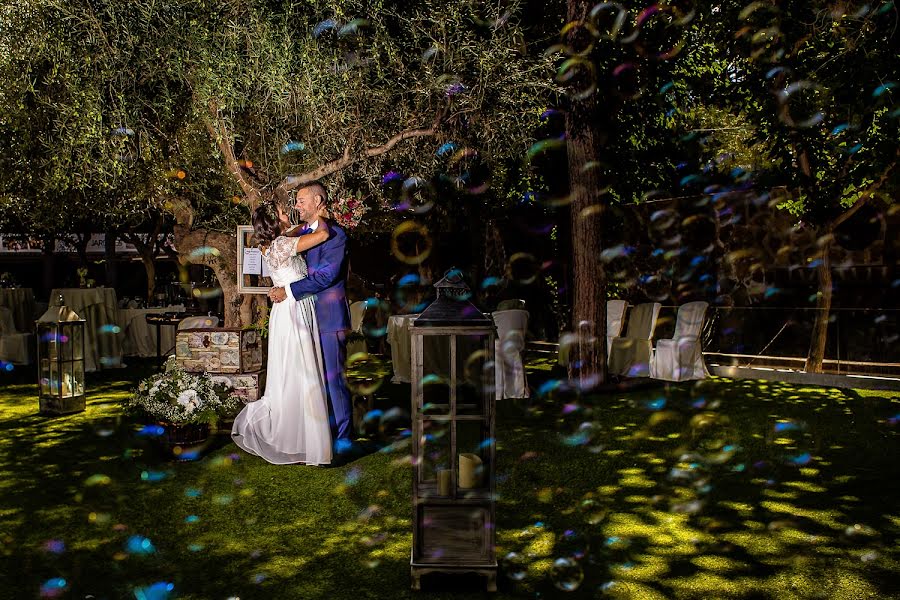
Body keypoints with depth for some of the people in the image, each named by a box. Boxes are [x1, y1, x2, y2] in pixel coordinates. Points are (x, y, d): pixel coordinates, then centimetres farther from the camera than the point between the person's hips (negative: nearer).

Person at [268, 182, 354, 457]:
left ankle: (343, 437, 6)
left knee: (333, 377, -4)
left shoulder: (335, 235, -12)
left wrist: (288, 290, -18)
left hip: (329, 317, -8)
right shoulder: (301, 234, 15)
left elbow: (326, 276, -20)